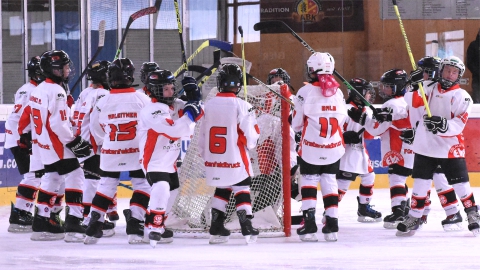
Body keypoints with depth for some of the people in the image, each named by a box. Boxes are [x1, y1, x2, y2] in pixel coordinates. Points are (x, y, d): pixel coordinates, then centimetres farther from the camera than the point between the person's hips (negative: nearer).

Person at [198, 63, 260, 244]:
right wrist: (250, 144, 12)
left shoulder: (209, 105, 1)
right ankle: (247, 228, -6)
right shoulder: (241, 106, -13)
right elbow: (250, 135, -11)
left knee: (222, 190, 19)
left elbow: (203, 134, 9)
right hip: (235, 160, -5)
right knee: (241, 189, 3)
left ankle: (216, 229, 17)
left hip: (214, 160, 5)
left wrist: (204, 154, 22)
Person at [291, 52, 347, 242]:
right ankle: (332, 225, 7)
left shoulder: (305, 92, -10)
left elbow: (297, 124, -4)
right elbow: (341, 120, 8)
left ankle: (309, 223, -3)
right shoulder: (338, 92, 1)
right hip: (334, 148, 3)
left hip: (310, 148, -3)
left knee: (309, 181, 9)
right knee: (329, 182, 13)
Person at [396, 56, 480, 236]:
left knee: (461, 184, -4)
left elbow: (459, 125, -12)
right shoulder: (429, 89, 7)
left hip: (451, 148, -3)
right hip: (425, 146, 3)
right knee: (421, 183, 6)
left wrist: (444, 125, -32)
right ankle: (413, 219, 15)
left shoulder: (462, 97, -3)